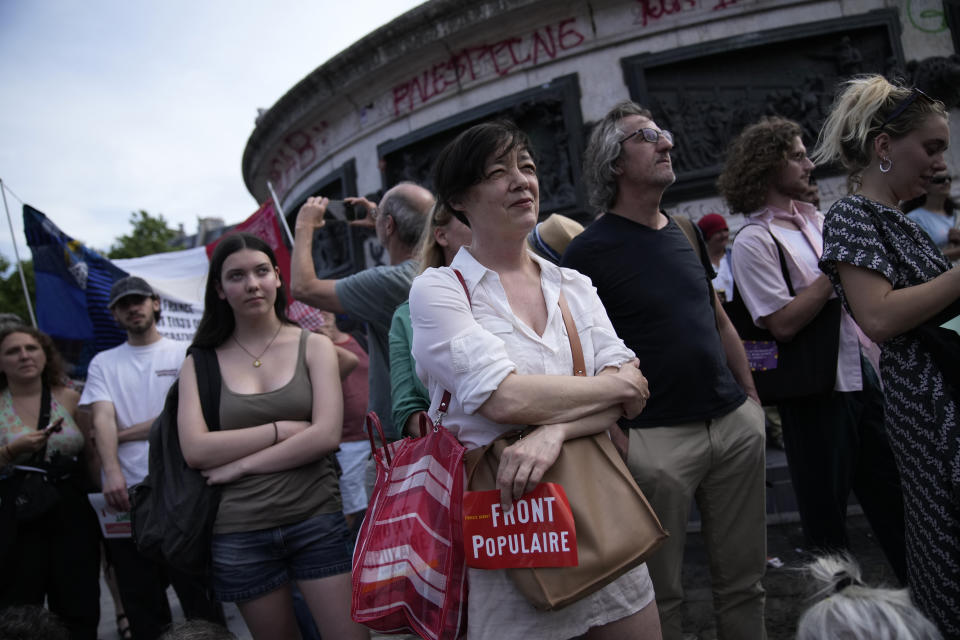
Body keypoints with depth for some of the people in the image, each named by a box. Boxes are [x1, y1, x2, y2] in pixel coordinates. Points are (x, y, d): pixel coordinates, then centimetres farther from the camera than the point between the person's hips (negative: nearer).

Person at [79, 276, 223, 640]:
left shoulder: (184, 354, 6)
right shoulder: (103, 364, 12)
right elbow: (102, 419, -3)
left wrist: (124, 434, -5)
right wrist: (112, 472, -19)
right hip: (125, 493, 3)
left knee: (197, 590, 2)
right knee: (141, 602, 10)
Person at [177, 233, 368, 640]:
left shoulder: (314, 346, 3)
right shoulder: (201, 362, 4)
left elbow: (326, 435, -9)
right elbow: (195, 450, -8)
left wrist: (241, 463, -10)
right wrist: (282, 429, -11)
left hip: (316, 521, -1)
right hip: (238, 534, 1)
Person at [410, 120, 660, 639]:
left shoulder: (574, 287, 9)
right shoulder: (438, 290, -6)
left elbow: (631, 391, -3)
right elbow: (504, 397, -20)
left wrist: (556, 429, -22)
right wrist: (614, 385, -8)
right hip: (504, 515, -5)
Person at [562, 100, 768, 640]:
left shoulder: (688, 233, 13)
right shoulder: (589, 251, -7)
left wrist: (751, 396, 15)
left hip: (736, 422, 6)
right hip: (656, 435, -6)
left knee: (744, 580, 14)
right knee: (661, 594, 6)